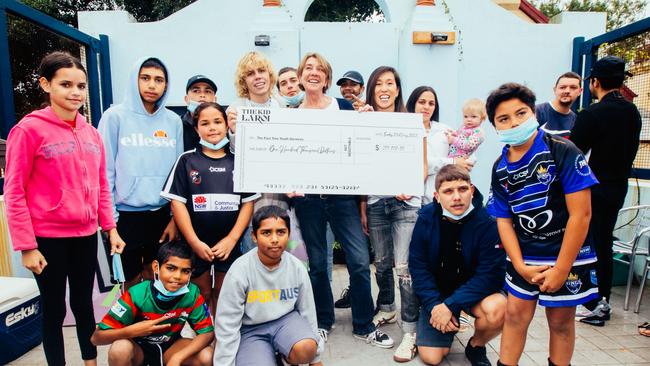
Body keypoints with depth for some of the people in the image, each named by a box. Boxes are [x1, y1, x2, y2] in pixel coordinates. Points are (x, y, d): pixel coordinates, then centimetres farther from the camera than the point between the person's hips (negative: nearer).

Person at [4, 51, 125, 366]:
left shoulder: (91, 132, 6)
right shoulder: (29, 129, -10)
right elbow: (14, 192, -11)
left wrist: (111, 228, 6)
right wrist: (26, 246, -12)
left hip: (86, 235, 5)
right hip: (48, 237, -5)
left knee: (84, 304, 18)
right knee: (54, 310, 11)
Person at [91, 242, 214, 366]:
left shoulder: (192, 294, -23)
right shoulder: (137, 295, -27)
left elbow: (207, 332, -19)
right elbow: (97, 337, -21)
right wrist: (131, 331, -39)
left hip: (169, 346, 1)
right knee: (120, 348, -34)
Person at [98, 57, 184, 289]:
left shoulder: (173, 121, 4)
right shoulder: (116, 116, -5)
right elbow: (105, 170, -5)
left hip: (163, 214, 3)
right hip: (127, 215, -3)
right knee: (132, 282, 10)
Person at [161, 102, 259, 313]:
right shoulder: (187, 160, 1)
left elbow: (248, 203, 1)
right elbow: (177, 202, -4)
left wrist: (232, 238, -9)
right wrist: (194, 242, -12)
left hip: (229, 243, 1)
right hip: (196, 244, -1)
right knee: (202, 295, 11)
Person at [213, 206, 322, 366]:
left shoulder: (297, 267, -9)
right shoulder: (240, 270, -18)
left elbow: (308, 312, 4)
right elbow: (227, 324, -13)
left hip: (286, 320, 2)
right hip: (251, 330, -1)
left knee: (306, 350, -29)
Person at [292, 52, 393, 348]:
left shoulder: (344, 107, 6)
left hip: (343, 194, 0)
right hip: (308, 197, 1)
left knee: (360, 260, -3)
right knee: (317, 262, 10)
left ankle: (364, 326, 16)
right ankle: (323, 321, 30)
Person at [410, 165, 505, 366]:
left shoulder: (487, 223, -21)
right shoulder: (426, 218, -14)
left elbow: (490, 274, -22)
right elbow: (417, 266, -10)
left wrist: (450, 305, -28)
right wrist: (434, 305, -21)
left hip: (472, 290, -1)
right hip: (437, 291, 2)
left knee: (497, 309, -34)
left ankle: (476, 346, 0)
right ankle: (449, 328, 28)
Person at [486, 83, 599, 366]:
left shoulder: (562, 151, -16)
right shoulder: (500, 168, -1)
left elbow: (581, 214, -18)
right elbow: (504, 221, 2)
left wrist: (560, 270, -16)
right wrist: (521, 267, -8)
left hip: (567, 255, -3)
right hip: (524, 257, 4)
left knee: (560, 322, 12)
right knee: (515, 315, 11)